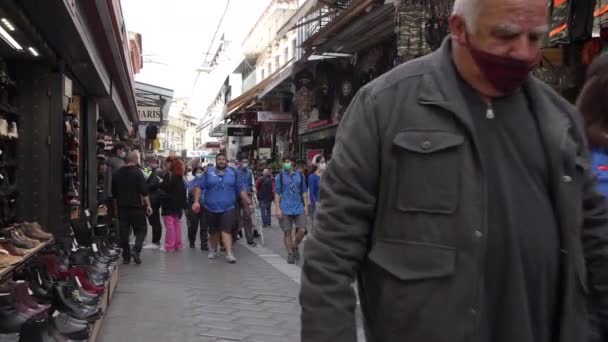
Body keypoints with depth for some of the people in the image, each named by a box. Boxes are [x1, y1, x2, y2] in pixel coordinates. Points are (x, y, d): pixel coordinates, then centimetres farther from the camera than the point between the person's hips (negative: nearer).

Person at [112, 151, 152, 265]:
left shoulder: (118, 173, 9)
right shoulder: (137, 172, -9)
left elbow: (114, 192, 16)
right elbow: (144, 191, -13)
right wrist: (148, 205, -9)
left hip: (122, 207, 5)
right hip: (136, 206, -5)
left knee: (124, 231, 9)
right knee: (141, 229, 4)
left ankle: (126, 257, 9)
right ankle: (136, 250, -15)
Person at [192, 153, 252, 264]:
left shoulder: (233, 172, 5)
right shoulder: (209, 172, 3)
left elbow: (241, 189, 8)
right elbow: (198, 186, -1)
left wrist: (248, 202, 4)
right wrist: (196, 201, -12)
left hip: (228, 208, -1)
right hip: (211, 208, 1)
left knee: (226, 230, -13)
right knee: (213, 231, 14)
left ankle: (229, 253, -16)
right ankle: (213, 250, 33)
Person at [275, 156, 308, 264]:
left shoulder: (300, 175, 5)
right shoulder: (280, 176, 1)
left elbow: (304, 191, 11)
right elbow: (277, 193, 1)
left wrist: (306, 205, 5)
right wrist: (278, 208, -6)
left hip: (299, 207, 1)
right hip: (285, 209, -1)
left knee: (302, 230, -5)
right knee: (287, 231, 3)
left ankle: (295, 247, 22)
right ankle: (290, 253, 16)